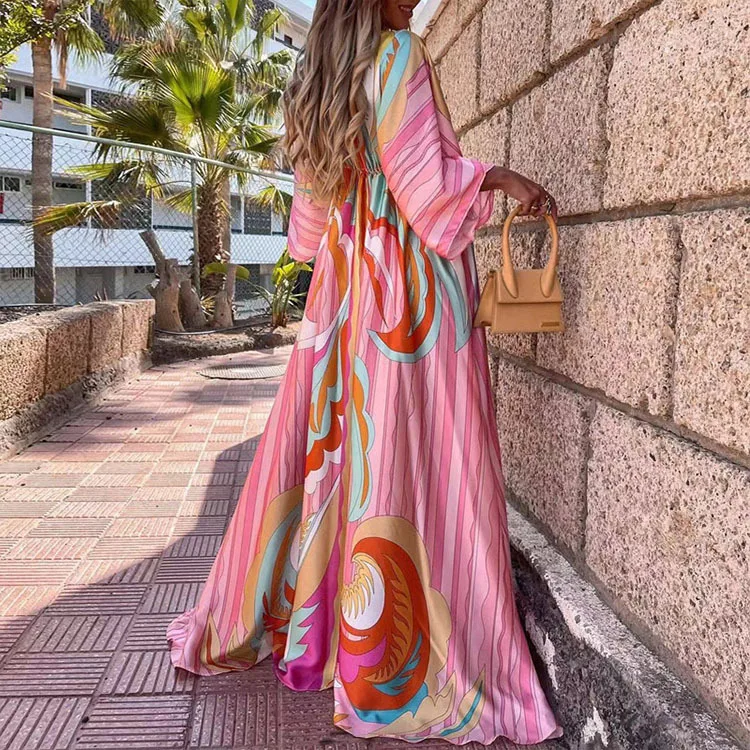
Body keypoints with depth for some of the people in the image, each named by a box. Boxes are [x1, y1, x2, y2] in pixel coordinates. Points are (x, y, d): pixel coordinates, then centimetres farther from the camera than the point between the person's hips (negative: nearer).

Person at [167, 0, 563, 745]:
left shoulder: (318, 82, 17)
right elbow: (427, 179, -12)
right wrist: (497, 175, 2)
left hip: (343, 292, 8)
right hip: (413, 294, -7)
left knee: (323, 448, 14)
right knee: (412, 466, -5)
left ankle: (252, 615, 26)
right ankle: (400, 661, 4)